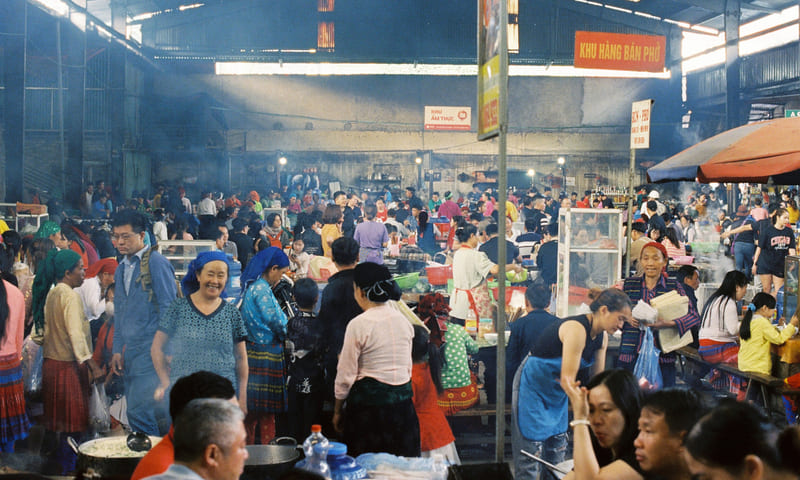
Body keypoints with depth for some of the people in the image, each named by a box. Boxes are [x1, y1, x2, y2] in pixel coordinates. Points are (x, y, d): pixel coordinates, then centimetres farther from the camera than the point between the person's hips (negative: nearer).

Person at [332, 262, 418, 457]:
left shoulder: (358, 325, -12)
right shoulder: (404, 320, 5)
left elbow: (346, 375, -7)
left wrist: (337, 411, 4)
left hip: (369, 401, -5)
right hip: (403, 402, 6)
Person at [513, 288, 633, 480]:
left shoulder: (601, 337, -1)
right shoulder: (577, 329, -28)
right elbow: (567, 380, -31)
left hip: (557, 392, 9)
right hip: (533, 384, -9)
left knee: (557, 453, 11)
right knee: (531, 454, -8)